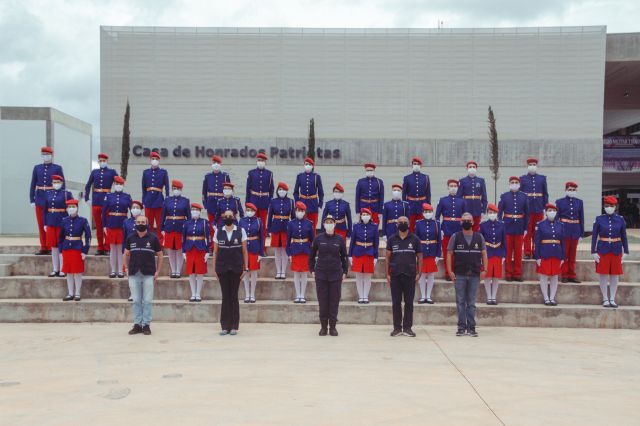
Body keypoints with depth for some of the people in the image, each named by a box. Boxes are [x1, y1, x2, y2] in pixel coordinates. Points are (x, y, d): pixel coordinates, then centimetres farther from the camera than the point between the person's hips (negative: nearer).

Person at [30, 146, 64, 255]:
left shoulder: (57, 168, 0)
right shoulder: (37, 168, 9)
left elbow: (62, 185, -1)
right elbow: (33, 185, 9)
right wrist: (32, 200, 3)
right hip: (40, 199, 3)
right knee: (41, 224, 5)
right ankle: (44, 248, 12)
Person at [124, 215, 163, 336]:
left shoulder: (153, 238, 1)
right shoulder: (130, 238, 7)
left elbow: (160, 255, 6)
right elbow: (126, 254, 18)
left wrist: (157, 271, 0)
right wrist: (127, 269, 8)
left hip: (149, 274, -2)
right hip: (134, 274, 2)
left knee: (147, 301, 1)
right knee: (136, 301, 6)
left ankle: (146, 325, 8)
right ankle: (137, 324, 13)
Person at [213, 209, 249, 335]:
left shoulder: (241, 231, 1)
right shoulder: (218, 231, 4)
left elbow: (244, 251, 2)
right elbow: (215, 251, 7)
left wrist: (245, 268, -2)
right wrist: (215, 269, 2)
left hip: (236, 268, -1)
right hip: (222, 268, 1)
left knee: (234, 296, 3)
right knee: (225, 296, 4)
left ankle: (234, 326, 11)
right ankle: (225, 326, 11)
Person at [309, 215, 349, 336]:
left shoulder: (340, 239, 1)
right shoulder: (318, 239, 0)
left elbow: (344, 256, 9)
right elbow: (312, 255, 10)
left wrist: (345, 272, 6)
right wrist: (312, 270, 6)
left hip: (336, 274, 0)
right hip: (321, 274, 0)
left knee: (334, 301, 4)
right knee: (322, 301, 4)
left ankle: (333, 326, 14)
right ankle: (323, 326, 14)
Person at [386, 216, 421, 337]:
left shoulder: (414, 239, 6)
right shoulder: (392, 239, 7)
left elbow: (419, 257, 8)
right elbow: (388, 257, 7)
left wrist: (419, 273, 0)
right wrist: (387, 274, 1)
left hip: (410, 275, 0)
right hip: (395, 275, 1)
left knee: (409, 302, 3)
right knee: (396, 302, 4)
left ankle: (407, 327, 11)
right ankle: (397, 328, 12)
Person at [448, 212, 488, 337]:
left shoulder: (479, 237, 8)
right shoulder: (455, 237, 3)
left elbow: (484, 254, 8)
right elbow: (449, 254, 3)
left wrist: (484, 270, -2)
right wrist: (450, 271, -5)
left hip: (474, 275, 1)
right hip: (459, 275, -1)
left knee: (471, 302, 4)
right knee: (460, 302, 3)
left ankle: (471, 327, 10)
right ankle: (461, 327, 9)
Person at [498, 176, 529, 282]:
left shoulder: (523, 196, 5)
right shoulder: (504, 196, 2)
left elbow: (527, 213, 7)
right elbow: (500, 212, 2)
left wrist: (525, 228, 2)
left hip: (519, 227, 1)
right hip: (507, 227, -1)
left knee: (518, 251, 6)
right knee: (508, 251, 3)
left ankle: (517, 274, 14)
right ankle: (508, 274, 11)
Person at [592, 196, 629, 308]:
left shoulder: (620, 220, 1)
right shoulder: (599, 219, -3)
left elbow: (624, 237, 6)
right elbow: (594, 236, -3)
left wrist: (625, 252, 2)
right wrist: (593, 252, -8)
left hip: (616, 251, 1)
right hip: (602, 251, -1)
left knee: (614, 275, 6)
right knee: (603, 275, 2)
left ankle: (612, 299, 15)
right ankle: (605, 299, 12)